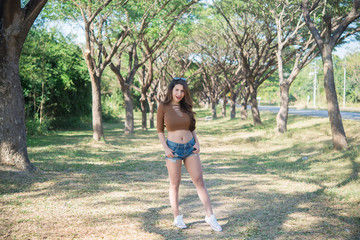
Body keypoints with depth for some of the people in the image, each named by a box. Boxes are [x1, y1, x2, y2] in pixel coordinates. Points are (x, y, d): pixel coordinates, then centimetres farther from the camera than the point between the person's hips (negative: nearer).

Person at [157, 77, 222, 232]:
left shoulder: (186, 107, 6)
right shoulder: (163, 107, -5)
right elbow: (160, 129, 0)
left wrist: (197, 143, 3)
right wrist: (165, 148, -10)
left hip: (190, 148, 3)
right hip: (173, 149, -3)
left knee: (199, 181, 0)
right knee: (175, 184, 6)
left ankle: (210, 216, 5)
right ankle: (177, 218, 17)